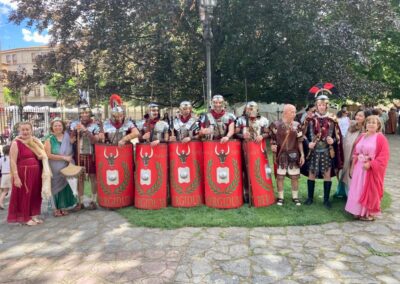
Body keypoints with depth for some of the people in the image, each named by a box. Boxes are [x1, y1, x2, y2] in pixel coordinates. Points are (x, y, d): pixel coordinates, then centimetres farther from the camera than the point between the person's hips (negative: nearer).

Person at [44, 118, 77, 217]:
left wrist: (70, 157, -8)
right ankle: (57, 208, 13)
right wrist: (63, 157, -16)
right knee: (57, 186, 2)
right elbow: (48, 155, -12)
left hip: (67, 167, 3)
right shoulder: (49, 140, -3)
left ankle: (63, 207, 16)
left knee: (66, 185, 3)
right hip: (55, 168, -3)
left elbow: (72, 151, 14)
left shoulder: (67, 138, 6)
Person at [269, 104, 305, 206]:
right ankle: (280, 197, 17)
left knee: (295, 177, 8)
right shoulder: (276, 124, -5)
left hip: (294, 154, 2)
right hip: (281, 154, -2)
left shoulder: (297, 125, 4)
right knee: (280, 176, 4)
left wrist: (302, 154, 3)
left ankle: (295, 197, 23)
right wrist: (272, 146, -14)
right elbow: (272, 139, 4)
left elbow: (300, 141, 6)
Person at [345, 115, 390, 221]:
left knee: (370, 191, 4)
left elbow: (384, 156, -15)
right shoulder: (362, 137, 10)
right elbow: (355, 153, 12)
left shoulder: (380, 138, -9)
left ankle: (370, 213, 18)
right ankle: (359, 211, 24)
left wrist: (371, 164, -22)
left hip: (372, 169, -6)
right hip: (359, 168, 6)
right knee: (358, 190, 11)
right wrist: (353, 167, 9)